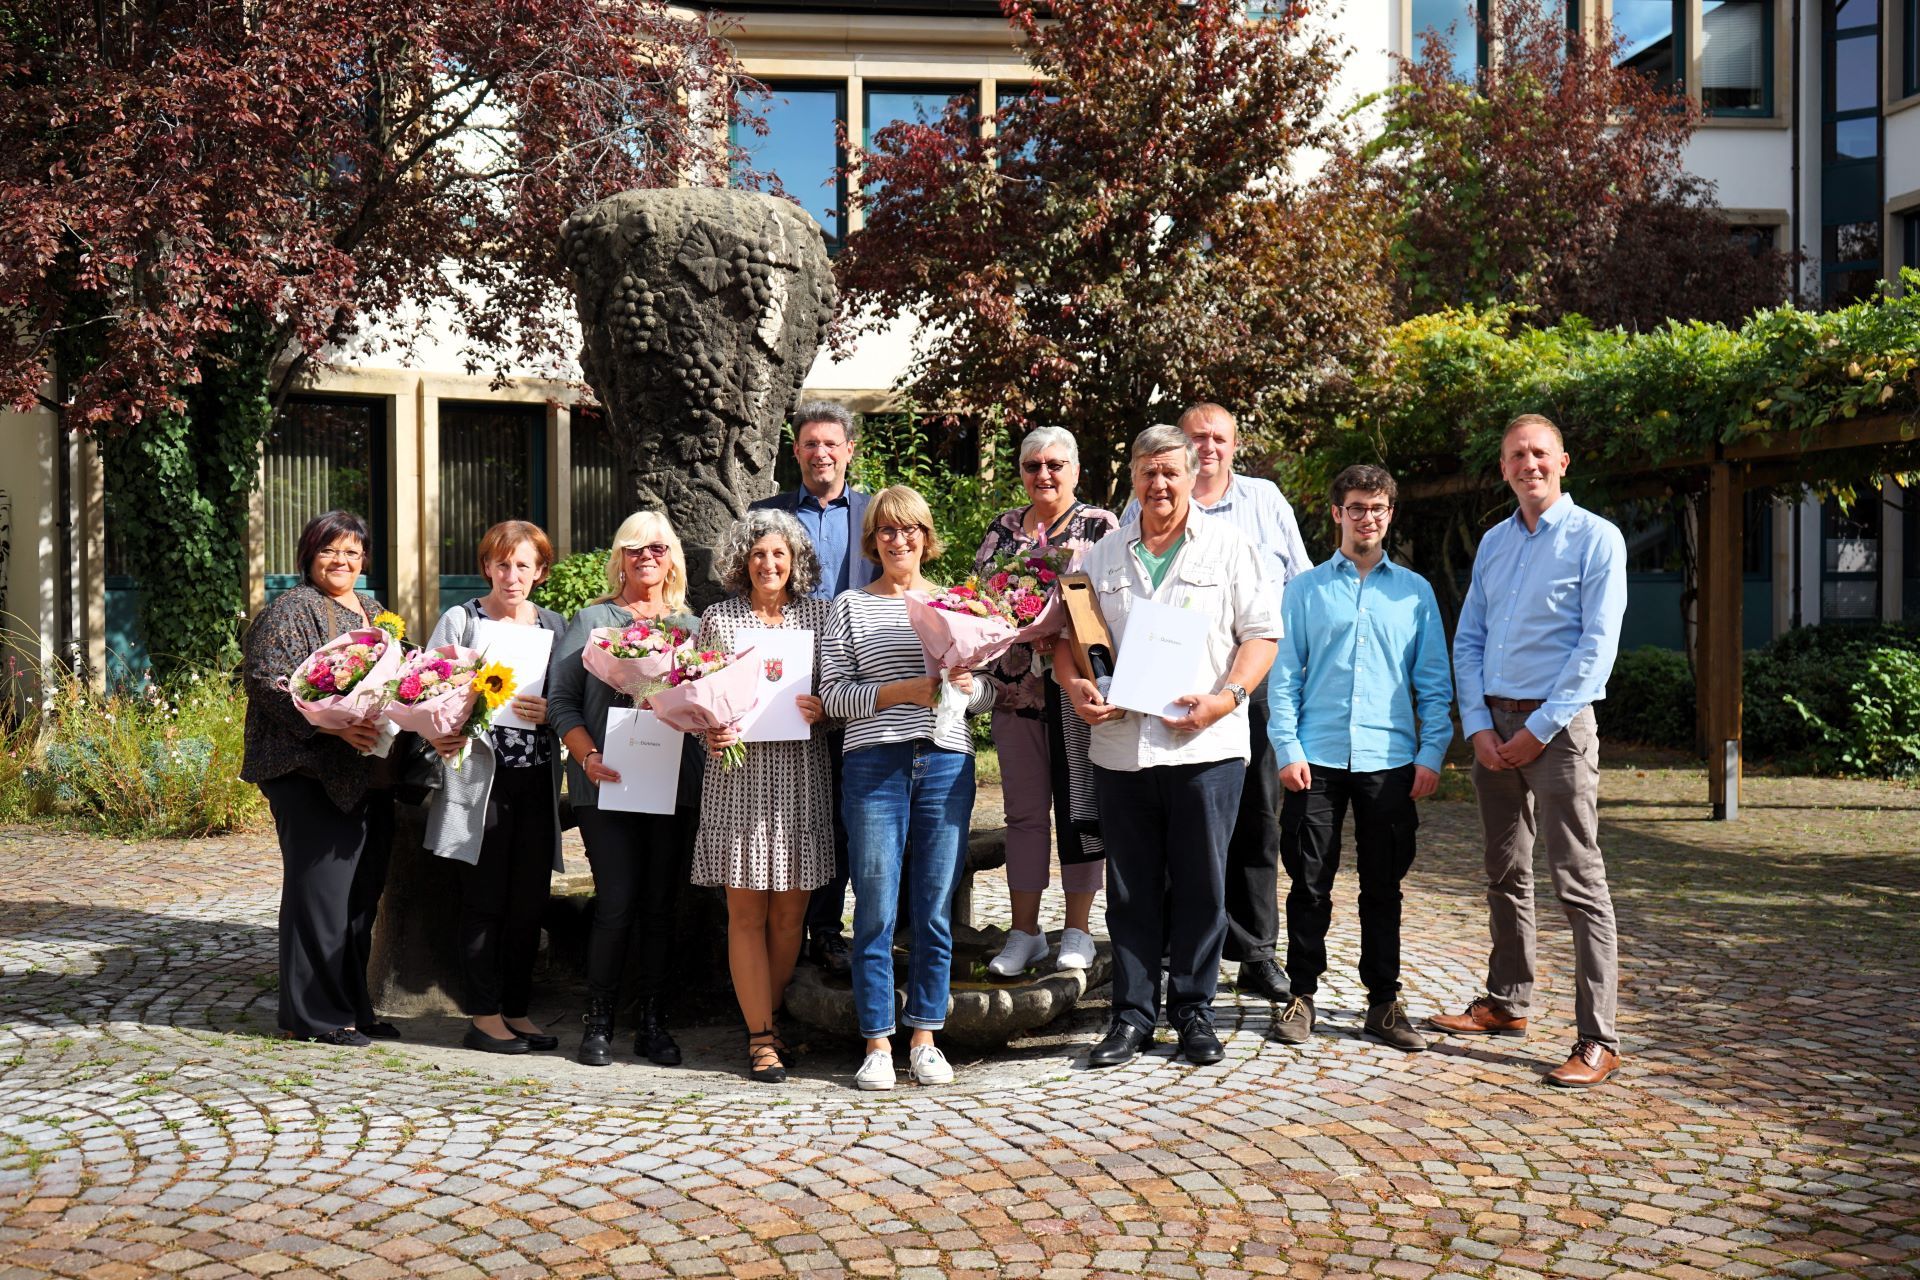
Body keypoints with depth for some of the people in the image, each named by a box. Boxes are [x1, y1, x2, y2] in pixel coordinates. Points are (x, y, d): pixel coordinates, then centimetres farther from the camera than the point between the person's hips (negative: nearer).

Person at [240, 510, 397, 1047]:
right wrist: (330, 724, -24)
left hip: (367, 775, 8)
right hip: (311, 774, -7)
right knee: (320, 888, -6)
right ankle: (315, 1013, 1)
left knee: (362, 892, 9)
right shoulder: (290, 610, -4)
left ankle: (353, 1007, 17)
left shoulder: (374, 613, 20)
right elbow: (265, 680, -14)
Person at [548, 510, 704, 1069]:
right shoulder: (592, 620, 8)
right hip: (607, 786, -2)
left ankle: (653, 1023, 15)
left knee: (661, 904, 5)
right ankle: (598, 1023, 9)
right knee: (617, 902, -6)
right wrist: (588, 756, -12)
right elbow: (560, 700, 2)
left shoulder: (692, 627, 15)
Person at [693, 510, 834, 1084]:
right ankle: (761, 1036, 5)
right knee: (746, 909, -2)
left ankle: (767, 1019, 22)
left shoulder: (820, 615, 8)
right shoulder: (718, 618, 6)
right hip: (738, 773, -1)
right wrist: (707, 733, -8)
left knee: (790, 910, 5)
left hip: (802, 776, 1)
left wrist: (824, 708, -11)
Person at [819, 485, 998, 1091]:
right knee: (876, 913, -1)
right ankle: (877, 1043, 8)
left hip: (947, 764, 2)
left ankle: (925, 1038, 15)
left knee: (935, 912, 4)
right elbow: (834, 694, 0)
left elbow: (992, 690, 14)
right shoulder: (849, 607, 9)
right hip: (874, 765, -2)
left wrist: (967, 685, -8)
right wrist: (905, 690, -12)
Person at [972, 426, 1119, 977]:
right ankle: (1024, 932, 14)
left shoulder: (1100, 525, 2)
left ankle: (1077, 930, 14)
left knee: (1079, 806, 2)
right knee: (1024, 811, 7)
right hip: (1016, 684, 4)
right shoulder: (1003, 527, 14)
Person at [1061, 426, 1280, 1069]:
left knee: (1200, 884, 5)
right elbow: (1068, 630, 17)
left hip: (1206, 747, -2)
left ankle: (1194, 1010, 18)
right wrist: (1074, 684, -3)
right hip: (1120, 745, 3)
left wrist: (1227, 696, -14)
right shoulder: (1104, 553, 14)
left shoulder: (1228, 544, 4)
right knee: (1131, 888, 7)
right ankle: (1132, 1014, 18)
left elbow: (1261, 633, 1)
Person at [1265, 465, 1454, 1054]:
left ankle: (1384, 1002, 17)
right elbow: (1283, 675, 4)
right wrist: (1287, 749, -6)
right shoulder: (1305, 589, 8)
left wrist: (1432, 754, -1)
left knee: (1384, 888, 7)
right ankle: (1300, 996, 15)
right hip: (1317, 759, -1)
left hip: (1390, 760, 1)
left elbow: (1434, 682, 9)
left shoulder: (1415, 591, 10)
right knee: (1310, 884, 3)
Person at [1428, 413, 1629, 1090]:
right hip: (1494, 726, 6)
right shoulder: (1493, 543, 14)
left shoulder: (1596, 538, -4)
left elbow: (1598, 645, -10)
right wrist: (1479, 725, 0)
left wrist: (1539, 730, -13)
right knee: (1505, 875, 15)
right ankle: (1506, 1003, 28)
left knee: (1579, 884, -7)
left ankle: (1597, 1039, -6)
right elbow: (1467, 641, 13)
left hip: (1558, 725, -6)